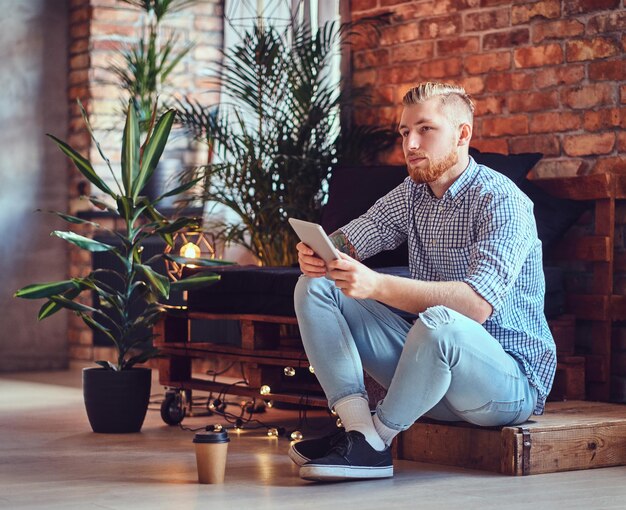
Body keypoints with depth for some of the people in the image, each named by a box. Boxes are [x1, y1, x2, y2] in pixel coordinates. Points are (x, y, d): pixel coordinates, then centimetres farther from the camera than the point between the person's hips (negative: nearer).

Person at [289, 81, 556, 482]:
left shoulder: (502, 202, -16)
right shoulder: (412, 194, 9)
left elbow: (477, 303, -30)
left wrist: (377, 286, -41)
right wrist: (316, 255, -20)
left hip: (510, 379, -8)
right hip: (432, 366, 8)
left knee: (439, 322, -41)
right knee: (314, 288, -2)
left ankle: (379, 436, -15)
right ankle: (361, 435, -17)